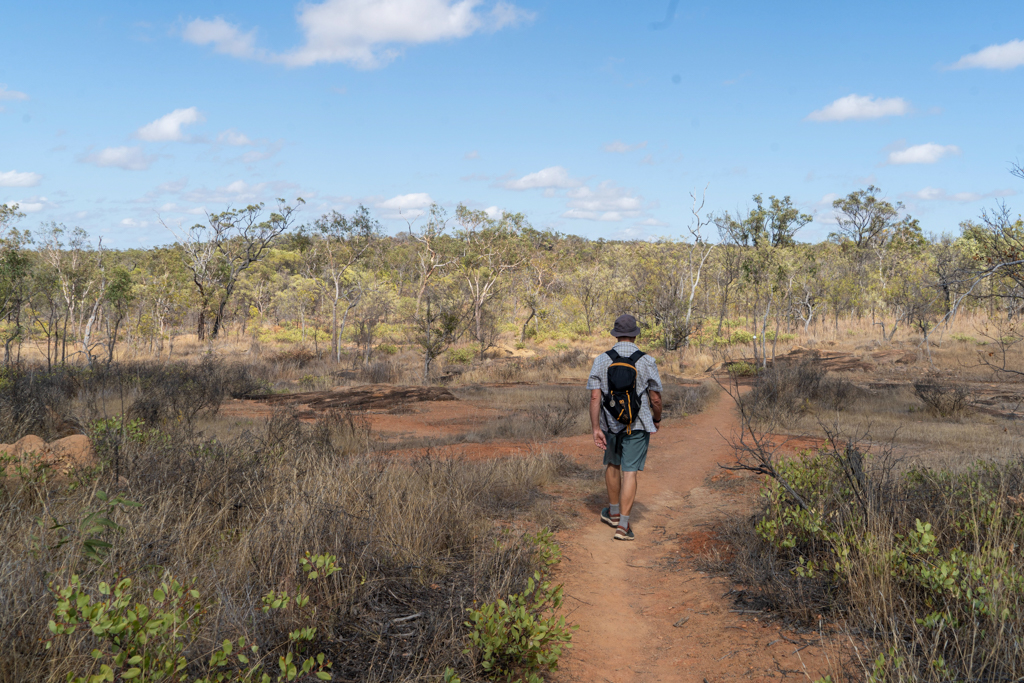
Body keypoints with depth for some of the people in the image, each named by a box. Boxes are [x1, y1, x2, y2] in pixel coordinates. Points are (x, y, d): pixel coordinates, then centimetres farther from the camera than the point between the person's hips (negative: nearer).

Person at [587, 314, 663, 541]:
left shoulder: (602, 360, -5)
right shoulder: (647, 362, -9)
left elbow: (595, 396, -11)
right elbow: (655, 398, -6)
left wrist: (595, 429, -9)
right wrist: (657, 419, 13)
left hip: (610, 424, 3)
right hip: (637, 425, -2)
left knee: (612, 465, 23)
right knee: (629, 473, -1)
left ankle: (613, 512, 38)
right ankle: (623, 526, -6)